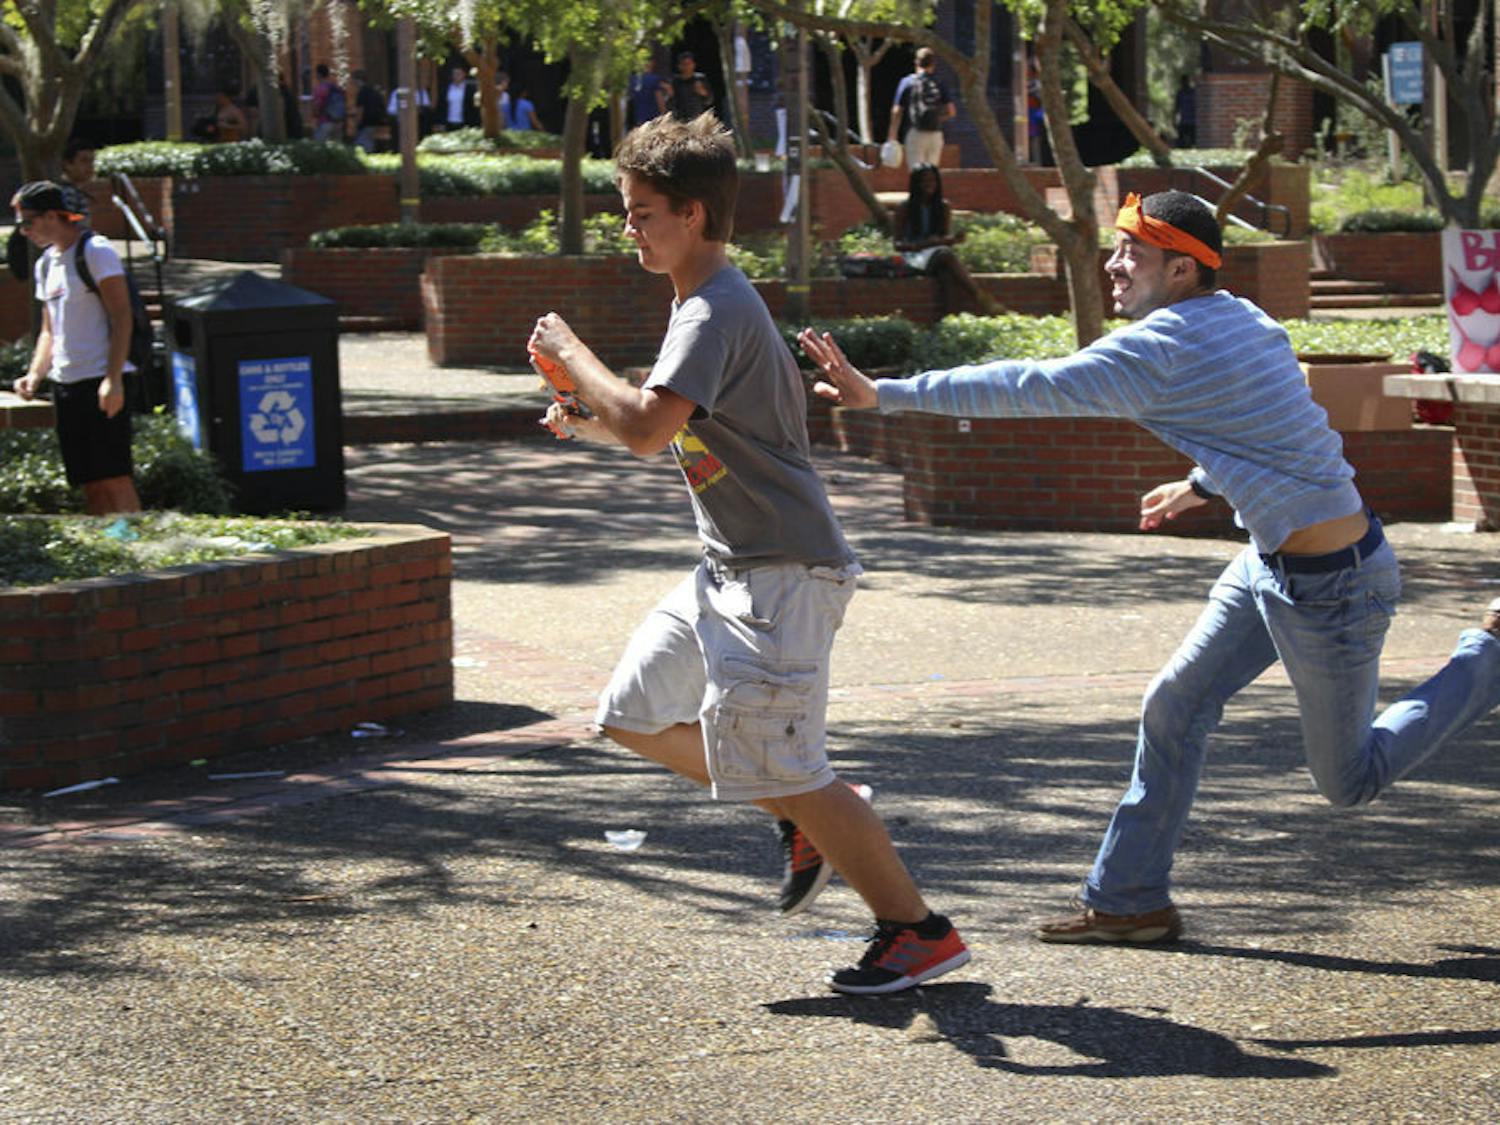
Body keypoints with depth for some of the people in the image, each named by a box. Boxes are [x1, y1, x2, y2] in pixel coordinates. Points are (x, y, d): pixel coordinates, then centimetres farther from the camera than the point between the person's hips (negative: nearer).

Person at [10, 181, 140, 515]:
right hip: (64, 384, 8)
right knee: (90, 484, 6)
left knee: (114, 478, -11)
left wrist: (113, 379, -20)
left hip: (101, 382, -8)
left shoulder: (96, 252, -7)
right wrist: (35, 375, 7)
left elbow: (121, 316, -13)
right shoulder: (46, 263, 17)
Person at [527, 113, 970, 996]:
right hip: (732, 570, 11)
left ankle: (919, 930, 2)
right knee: (637, 715, 14)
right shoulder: (708, 302, 14)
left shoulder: (717, 311, -19)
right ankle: (810, 821, 21)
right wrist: (589, 422, 7)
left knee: (778, 765, -9)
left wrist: (572, 354, -17)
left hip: (785, 574, -10)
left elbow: (647, 428, -31)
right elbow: (672, 435, 22)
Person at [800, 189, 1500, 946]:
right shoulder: (1239, 320, 3)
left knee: (1349, 781, 8)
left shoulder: (1160, 348, -23)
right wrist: (1202, 486, 21)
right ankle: (1128, 900, 20)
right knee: (1173, 711, 11)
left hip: (1329, 585, -10)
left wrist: (884, 394, -24)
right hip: (1273, 561, 10)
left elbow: (1026, 389, -26)